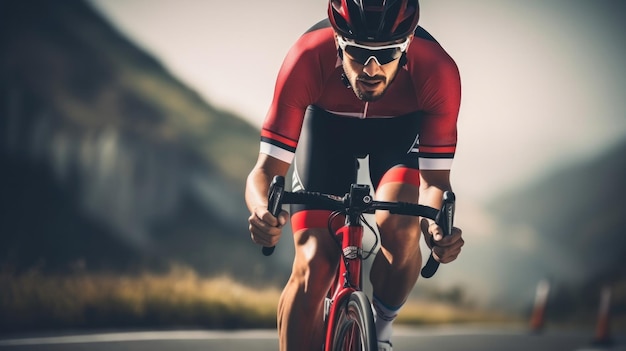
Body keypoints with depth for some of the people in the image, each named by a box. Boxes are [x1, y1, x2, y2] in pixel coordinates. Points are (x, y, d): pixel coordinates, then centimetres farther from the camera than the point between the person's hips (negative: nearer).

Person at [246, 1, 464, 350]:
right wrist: (263, 213, -57)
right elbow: (268, 169, -35)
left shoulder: (438, 70, -37)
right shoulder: (308, 59, -38)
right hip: (326, 122, 0)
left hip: (401, 127, 0)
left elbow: (435, 177, -30)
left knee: (398, 227, -28)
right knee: (313, 265, -15)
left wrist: (436, 228, -52)